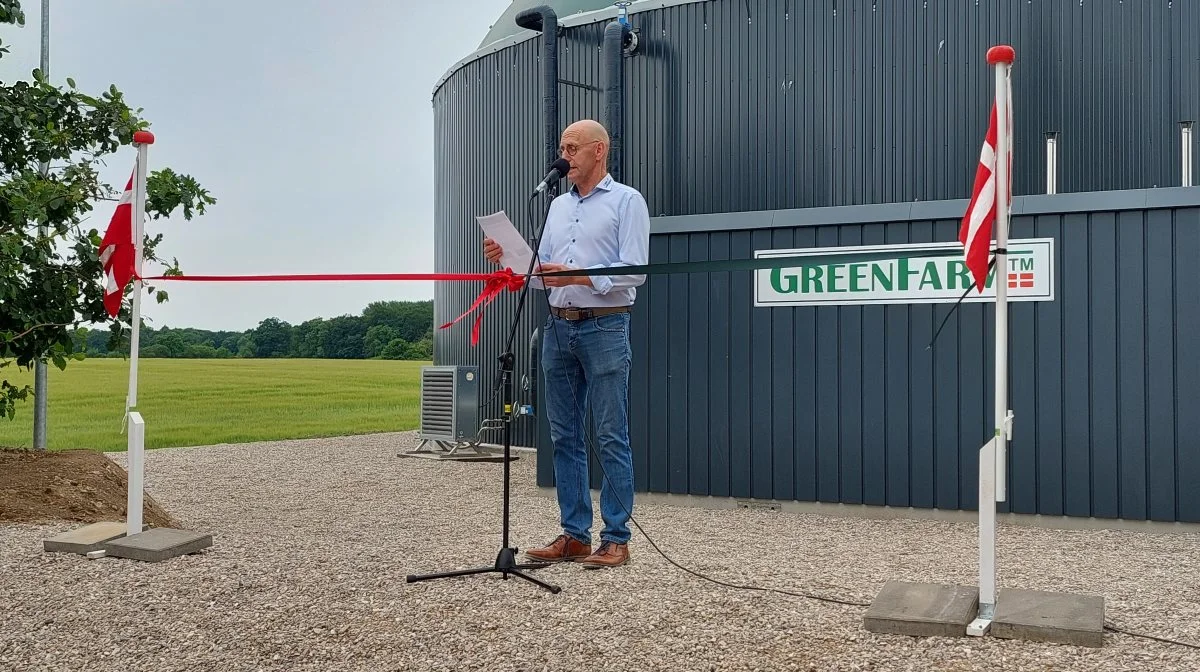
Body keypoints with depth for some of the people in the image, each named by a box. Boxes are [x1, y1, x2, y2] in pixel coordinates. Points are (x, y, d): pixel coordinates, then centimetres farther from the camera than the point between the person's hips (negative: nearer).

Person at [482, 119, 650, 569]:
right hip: (558, 329, 7)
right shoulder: (558, 206, 19)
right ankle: (574, 535, 16)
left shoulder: (626, 201, 0)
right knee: (564, 437, 8)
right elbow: (543, 273, 16)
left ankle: (616, 540, 3)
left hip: (604, 329, -6)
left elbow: (635, 272, -11)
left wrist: (579, 277, -20)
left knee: (611, 439, -3)